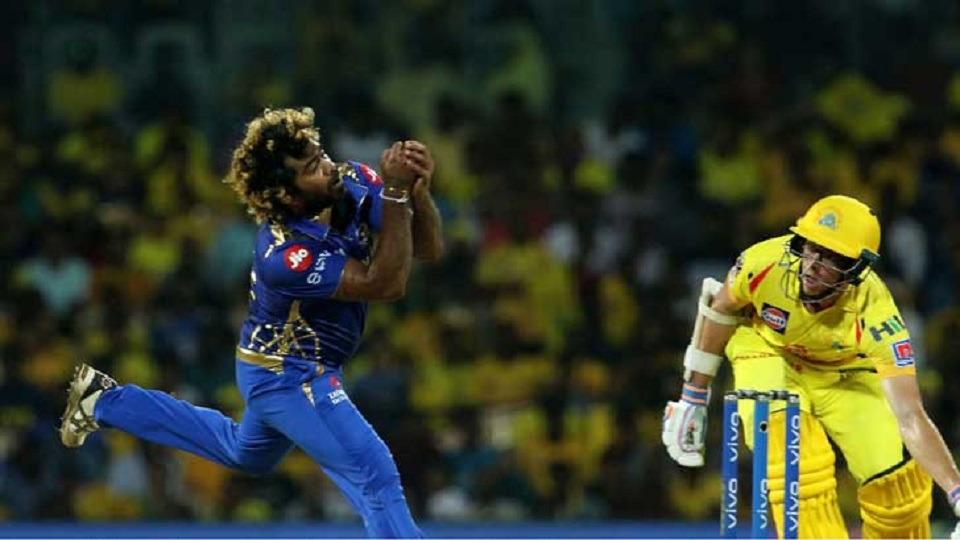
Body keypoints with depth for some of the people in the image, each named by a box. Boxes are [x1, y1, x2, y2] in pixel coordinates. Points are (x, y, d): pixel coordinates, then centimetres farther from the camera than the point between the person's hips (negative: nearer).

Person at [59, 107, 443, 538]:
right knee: (376, 477, -17)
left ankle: (104, 402, 40)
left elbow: (429, 249, -17)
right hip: (290, 380, -9)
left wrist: (419, 190, -38)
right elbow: (386, 284, -36)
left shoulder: (352, 183, -15)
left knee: (245, 453, 33)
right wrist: (396, 192, -45)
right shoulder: (283, 255, -34)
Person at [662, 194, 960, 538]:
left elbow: (910, 418, -37)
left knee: (894, 478, -13)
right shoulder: (764, 262, -33)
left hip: (845, 372, 0)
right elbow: (720, 313, -9)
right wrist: (692, 400, -2)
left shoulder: (874, 314, -36)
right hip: (768, 351, 0)